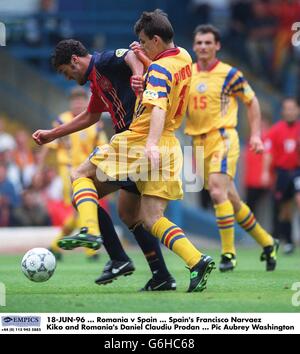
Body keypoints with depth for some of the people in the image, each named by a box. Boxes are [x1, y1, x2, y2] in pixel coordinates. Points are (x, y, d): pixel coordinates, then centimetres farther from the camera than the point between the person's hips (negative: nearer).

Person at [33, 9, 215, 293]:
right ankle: (197, 262, -16)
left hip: (139, 142, -7)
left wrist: (152, 144, -44)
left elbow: (158, 107, -31)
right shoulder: (184, 58, 12)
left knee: (81, 175, 9)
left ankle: (90, 230, -14)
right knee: (151, 219, 3)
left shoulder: (159, 69, -13)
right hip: (169, 147, 7)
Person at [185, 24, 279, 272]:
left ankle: (228, 253, -17)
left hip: (223, 137, -5)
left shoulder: (229, 74, -4)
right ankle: (267, 242, 27)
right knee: (230, 199, 10)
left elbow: (252, 101, 5)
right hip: (199, 142, 5)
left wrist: (256, 135, -1)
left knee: (218, 191, -23)